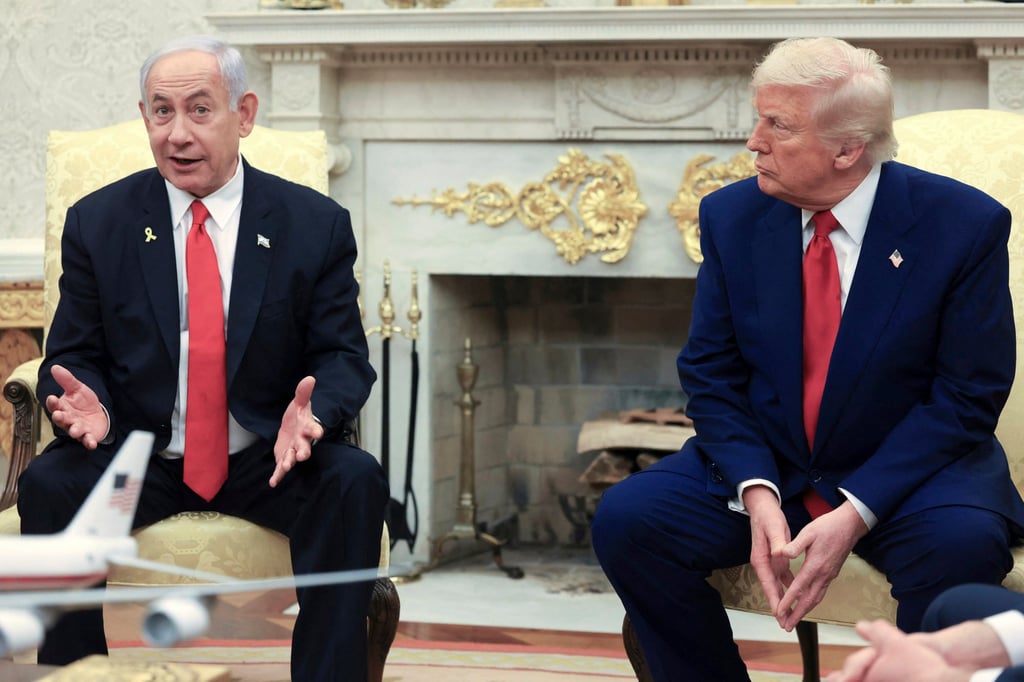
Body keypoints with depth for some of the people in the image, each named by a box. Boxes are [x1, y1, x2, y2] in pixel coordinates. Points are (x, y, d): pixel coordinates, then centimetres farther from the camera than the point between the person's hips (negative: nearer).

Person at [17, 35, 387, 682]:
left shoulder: (316, 224, 1)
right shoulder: (97, 222, 4)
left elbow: (344, 356, 1)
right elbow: (75, 356, 6)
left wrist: (314, 413, -24)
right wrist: (86, 403, -20)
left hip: (271, 459, 0)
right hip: (138, 459, 0)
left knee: (357, 480, -29)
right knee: (48, 484, -28)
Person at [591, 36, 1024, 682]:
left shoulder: (963, 224, -13)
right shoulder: (732, 216, -2)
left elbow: (967, 396, -12)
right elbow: (711, 373, 3)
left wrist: (855, 513, -22)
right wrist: (756, 492, -16)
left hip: (905, 471, -3)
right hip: (764, 465, 3)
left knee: (963, 543, -36)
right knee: (626, 519, -20)